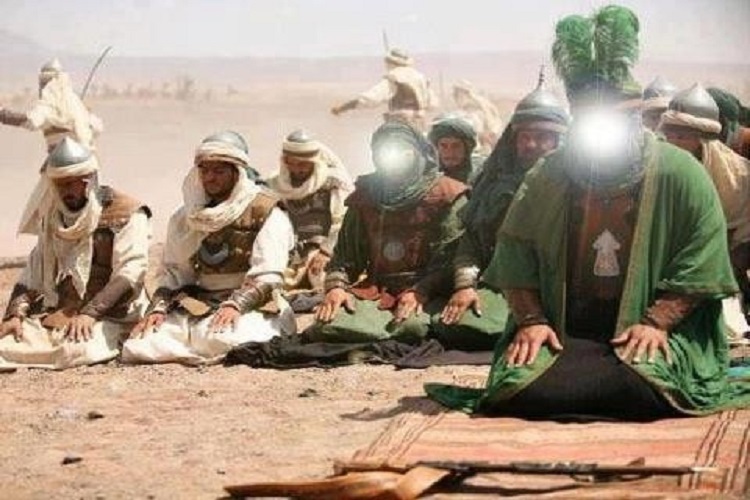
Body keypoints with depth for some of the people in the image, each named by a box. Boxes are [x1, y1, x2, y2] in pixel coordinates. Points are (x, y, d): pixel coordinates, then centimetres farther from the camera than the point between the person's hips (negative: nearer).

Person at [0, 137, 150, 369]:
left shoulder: (125, 214, -5)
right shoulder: (53, 216, 15)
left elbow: (130, 273, -15)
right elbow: (33, 273, 13)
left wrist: (89, 314, -25)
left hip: (107, 317, -4)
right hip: (54, 315, 4)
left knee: (76, 350, -34)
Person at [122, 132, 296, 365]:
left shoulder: (265, 212, -2)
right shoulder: (187, 216, 15)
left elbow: (268, 276, -10)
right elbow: (173, 271, 13)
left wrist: (235, 305, -23)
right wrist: (158, 309, -4)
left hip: (252, 306, -5)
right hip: (197, 306, 5)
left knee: (223, 340, -39)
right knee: (137, 346, -17)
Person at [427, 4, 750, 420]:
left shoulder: (680, 174, -1)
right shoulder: (548, 176, 8)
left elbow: (700, 265, -4)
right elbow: (514, 253, 8)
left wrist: (656, 323, -15)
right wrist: (530, 320, -6)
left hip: (640, 336, -2)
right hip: (563, 334, 2)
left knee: (643, 386, -34)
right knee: (519, 389, -24)